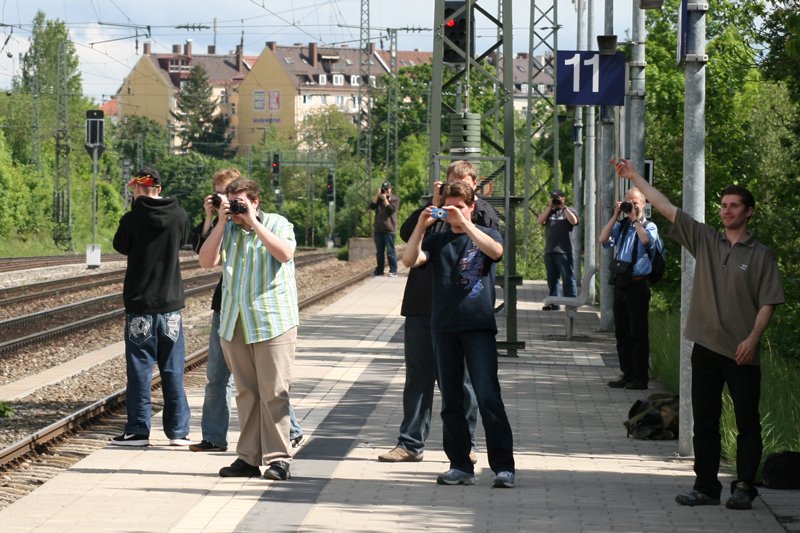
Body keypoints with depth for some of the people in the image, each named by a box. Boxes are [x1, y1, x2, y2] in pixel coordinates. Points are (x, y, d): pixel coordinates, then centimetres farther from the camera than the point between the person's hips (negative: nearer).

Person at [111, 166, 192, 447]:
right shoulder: (180, 216, -3)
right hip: (171, 303, 3)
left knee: (139, 368, 4)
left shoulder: (132, 219, -12)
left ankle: (138, 431, 5)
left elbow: (120, 245, 6)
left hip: (139, 303, -3)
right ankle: (178, 431, 11)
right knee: (173, 370, 9)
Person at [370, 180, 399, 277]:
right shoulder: (379, 198, 17)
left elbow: (391, 210, -12)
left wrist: (385, 199, -12)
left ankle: (393, 271, -7)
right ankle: (379, 270, 16)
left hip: (389, 229, -6)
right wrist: (377, 195, -5)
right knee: (379, 251, 10)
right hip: (378, 229, 6)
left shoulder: (395, 199, 2)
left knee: (390, 251, -7)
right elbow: (372, 206, 3)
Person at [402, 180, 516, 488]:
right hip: (444, 326, 4)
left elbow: (495, 251, -15)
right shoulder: (437, 240, 15)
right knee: (451, 401, 5)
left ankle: (503, 466, -9)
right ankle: (460, 466, 12)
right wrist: (421, 227, -13)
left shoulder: (485, 234, 9)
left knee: (488, 397, -11)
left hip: (478, 325, -4)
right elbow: (409, 260, -1)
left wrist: (464, 224, -19)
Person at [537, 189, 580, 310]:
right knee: (552, 278, 9)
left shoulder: (569, 211, 8)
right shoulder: (550, 212, 20)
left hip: (563, 250, -5)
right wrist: (549, 207, 1)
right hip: (549, 250, 5)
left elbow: (573, 221, -12)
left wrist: (563, 207, -8)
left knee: (567, 277, -8)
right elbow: (540, 221, 4)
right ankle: (553, 303, 14)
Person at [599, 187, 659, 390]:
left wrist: (635, 219, -12)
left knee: (638, 332, -4)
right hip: (620, 282, 6)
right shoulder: (621, 226, 14)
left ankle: (640, 377, -1)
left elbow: (647, 240, -22)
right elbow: (603, 239, 0)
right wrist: (615, 216, -2)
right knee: (621, 332, 10)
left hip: (638, 284, -6)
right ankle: (627, 374, 18)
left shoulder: (649, 226, 0)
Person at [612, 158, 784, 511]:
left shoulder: (761, 255, 0)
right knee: (704, 421, 7)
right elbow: (666, 208, 6)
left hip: (741, 352, -3)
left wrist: (753, 337, -16)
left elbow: (768, 302, -3)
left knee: (747, 422, 0)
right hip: (706, 347, 3)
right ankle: (706, 487, 13)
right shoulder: (704, 240, 9)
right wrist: (634, 178, 2)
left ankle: (744, 487, 8)